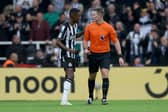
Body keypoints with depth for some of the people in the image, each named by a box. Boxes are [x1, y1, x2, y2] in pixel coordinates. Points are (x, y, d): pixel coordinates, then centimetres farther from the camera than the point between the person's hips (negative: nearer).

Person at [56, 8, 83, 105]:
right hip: (66, 55, -10)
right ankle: (64, 100, -26)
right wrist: (69, 49, -25)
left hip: (72, 55, 10)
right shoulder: (65, 27, -17)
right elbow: (58, 42, -17)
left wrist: (82, 33, 13)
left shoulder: (75, 25, 9)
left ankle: (64, 100, 20)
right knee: (70, 76, -20)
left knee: (70, 77, 13)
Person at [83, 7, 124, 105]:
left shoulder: (109, 27, -7)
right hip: (93, 54, 3)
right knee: (92, 77, 12)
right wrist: (86, 48, -9)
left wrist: (120, 56, -7)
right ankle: (91, 96, 32)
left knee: (105, 75, -18)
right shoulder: (89, 27, 0)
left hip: (105, 54, -2)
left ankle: (104, 98, -14)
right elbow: (86, 40, 12)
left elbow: (115, 41, -3)